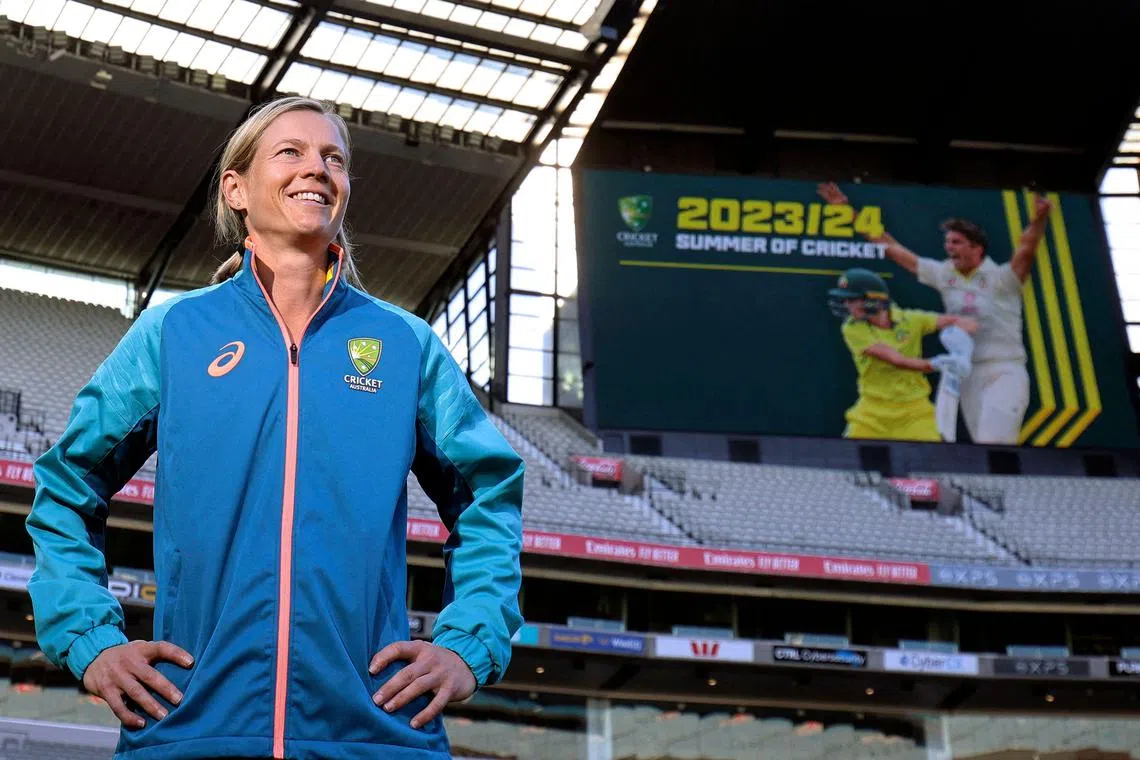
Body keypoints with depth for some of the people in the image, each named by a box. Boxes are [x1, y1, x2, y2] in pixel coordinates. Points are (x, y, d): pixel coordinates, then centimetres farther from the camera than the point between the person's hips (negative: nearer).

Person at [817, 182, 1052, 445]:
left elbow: (1026, 249, -24)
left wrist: (1039, 219, -45)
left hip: (1004, 375, -5)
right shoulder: (943, 274, 8)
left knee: (992, 447, -19)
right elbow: (891, 247, 13)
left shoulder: (1000, 278, -6)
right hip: (968, 378, 5)